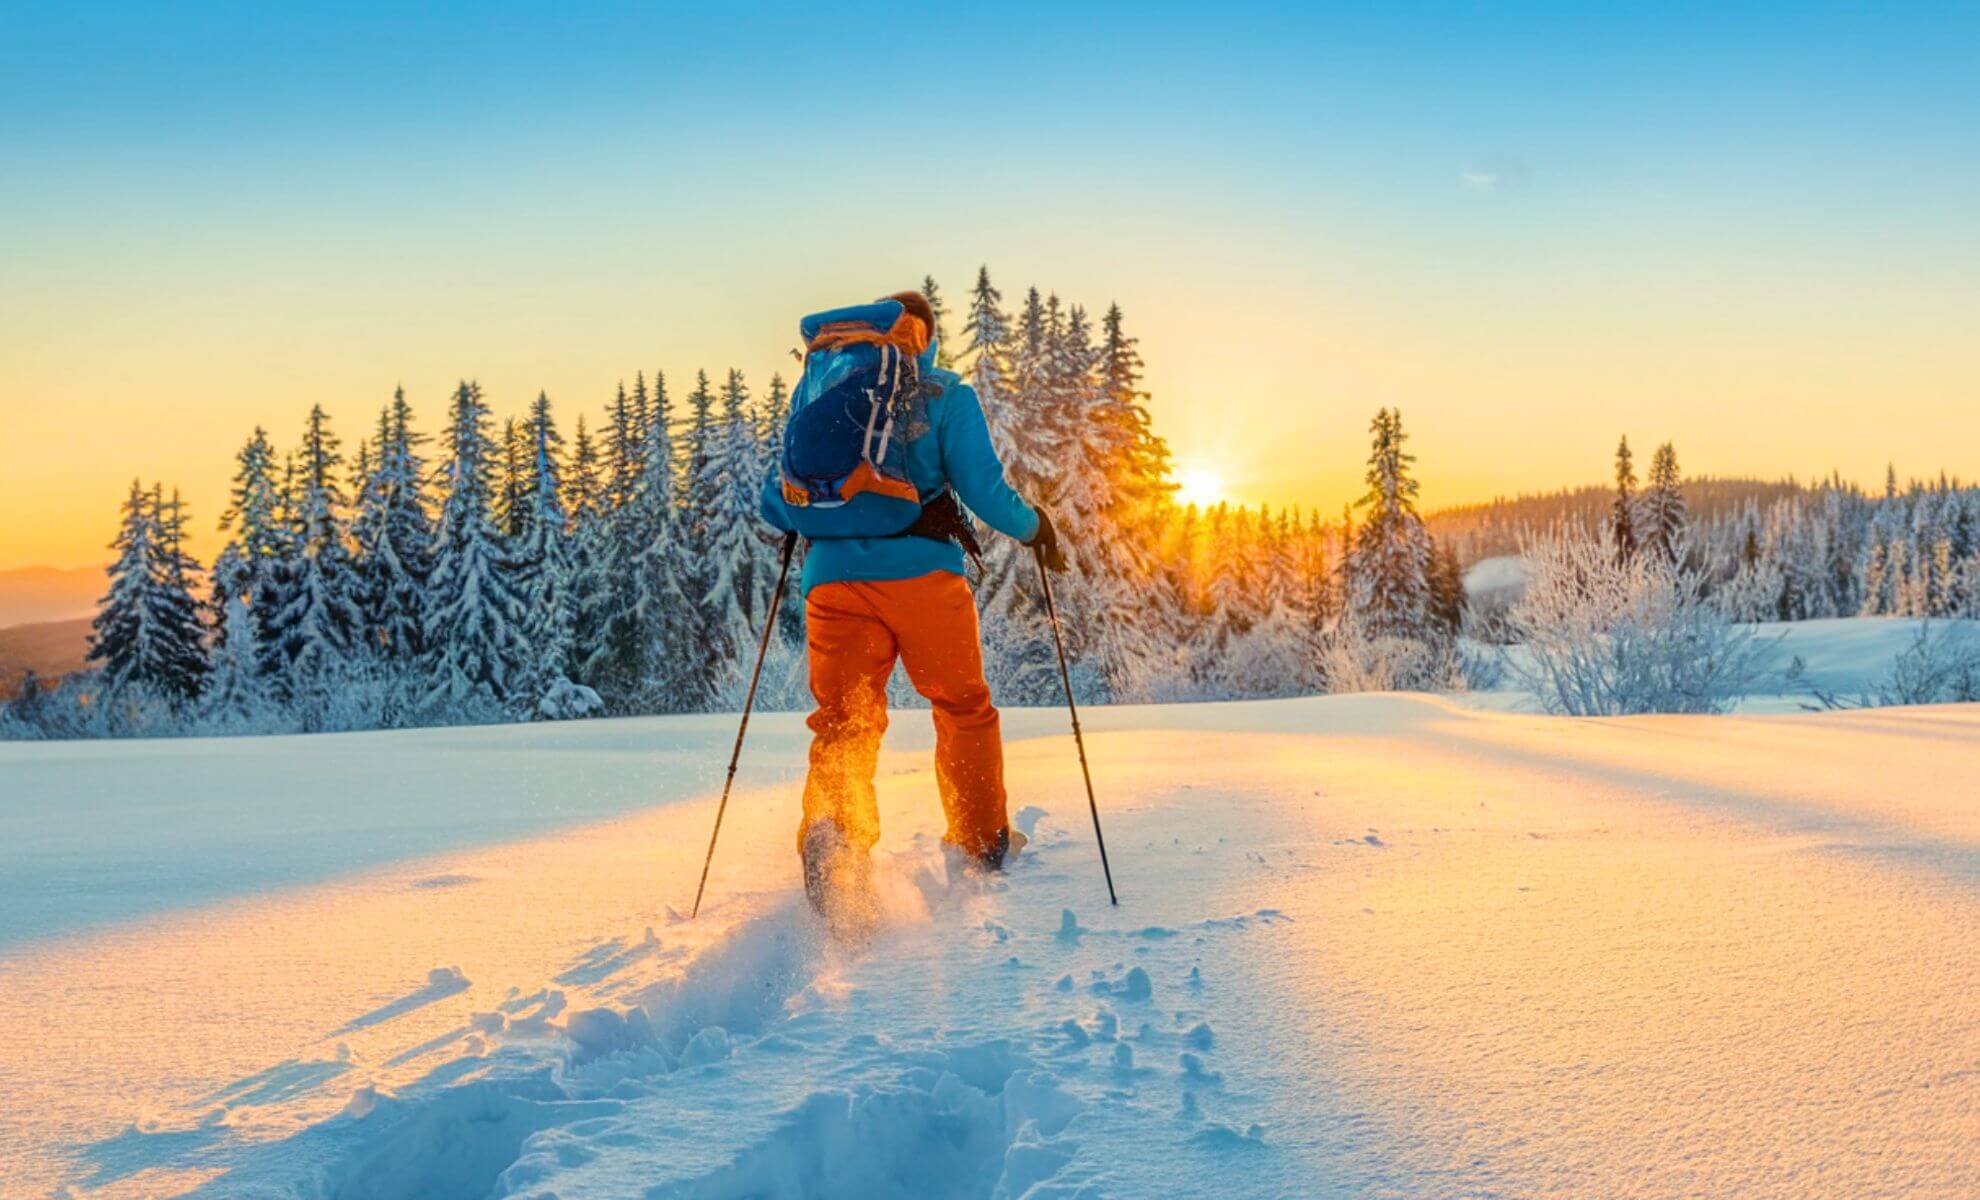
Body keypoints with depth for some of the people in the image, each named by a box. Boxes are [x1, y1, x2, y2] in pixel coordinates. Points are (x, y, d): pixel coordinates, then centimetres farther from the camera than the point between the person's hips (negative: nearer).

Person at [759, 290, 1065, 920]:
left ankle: (832, 828, -22)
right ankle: (982, 843, 26)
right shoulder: (945, 395, 5)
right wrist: (1034, 528, 13)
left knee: (843, 719, 5)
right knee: (964, 708, 16)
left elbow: (776, 505, 15)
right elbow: (983, 488, -5)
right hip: (921, 571, -2)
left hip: (833, 577, 2)